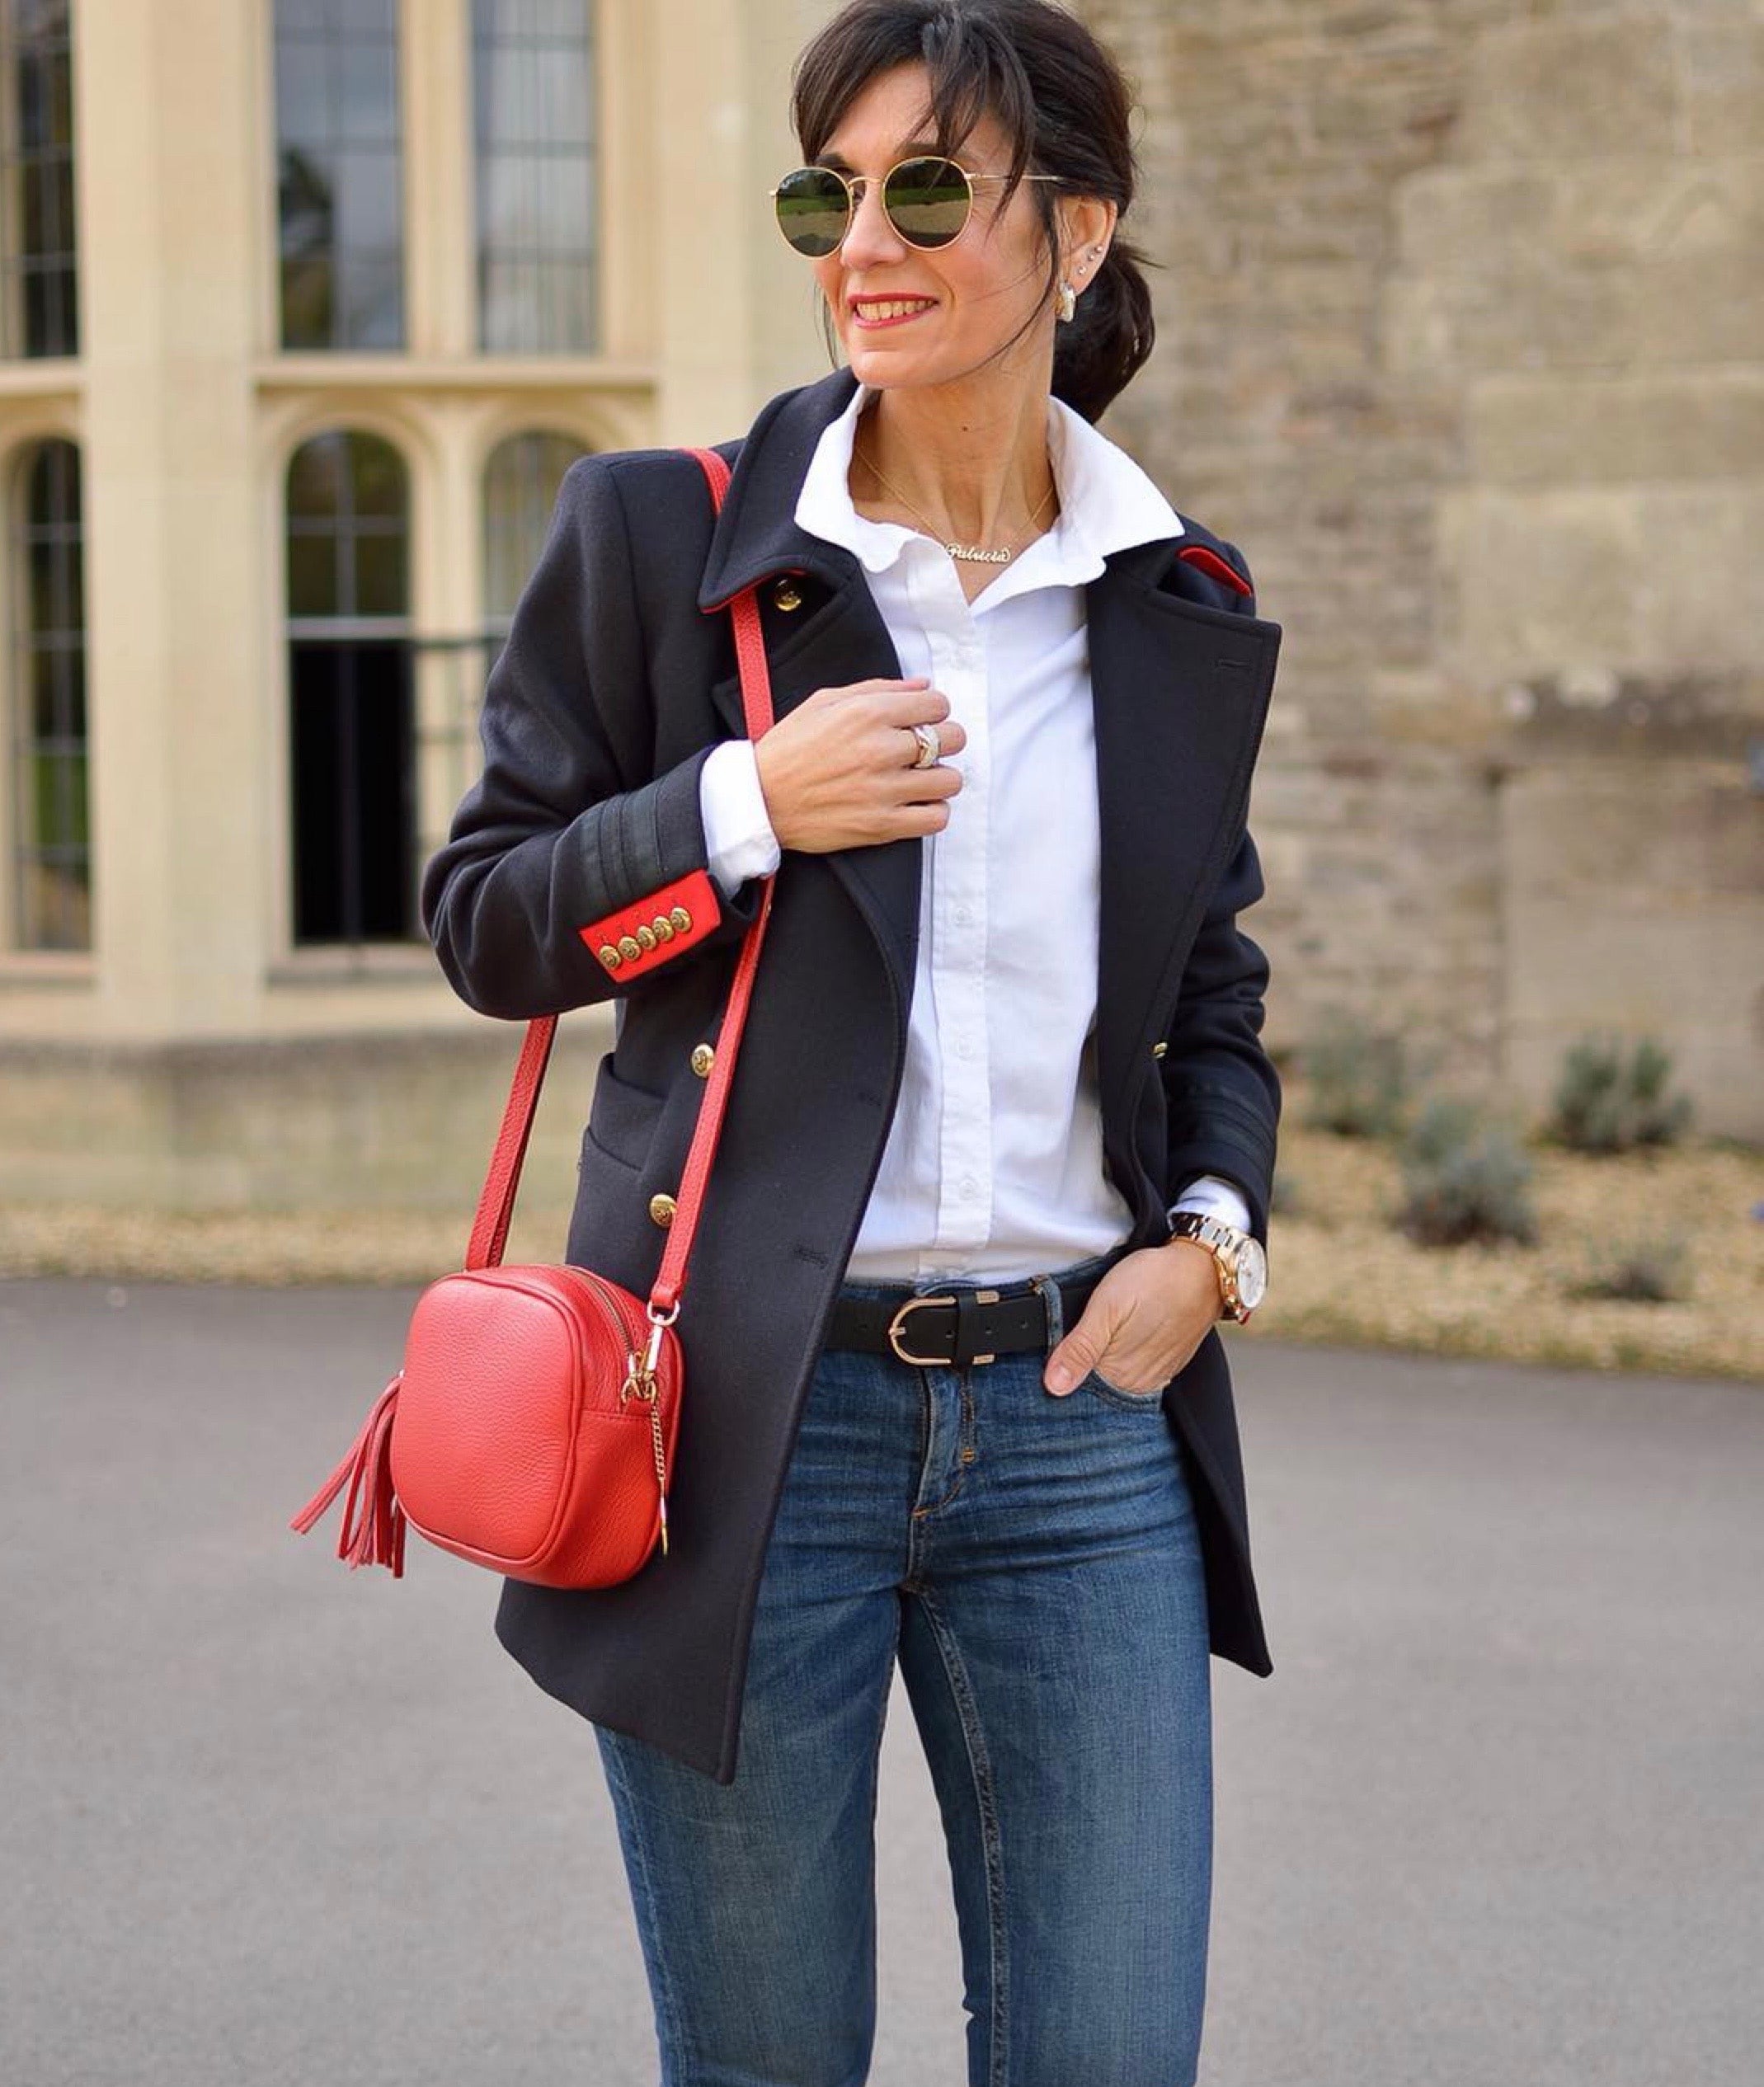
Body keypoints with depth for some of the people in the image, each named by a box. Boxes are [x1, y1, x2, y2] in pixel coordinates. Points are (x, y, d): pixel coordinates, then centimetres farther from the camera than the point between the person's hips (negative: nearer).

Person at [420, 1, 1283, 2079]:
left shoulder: (1181, 605, 8)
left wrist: (1213, 1230, 1)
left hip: (1082, 1415, 2)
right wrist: (743, 807, -14)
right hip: (749, 1419, -2)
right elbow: (483, 920, 2)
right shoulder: (654, 536, -1)